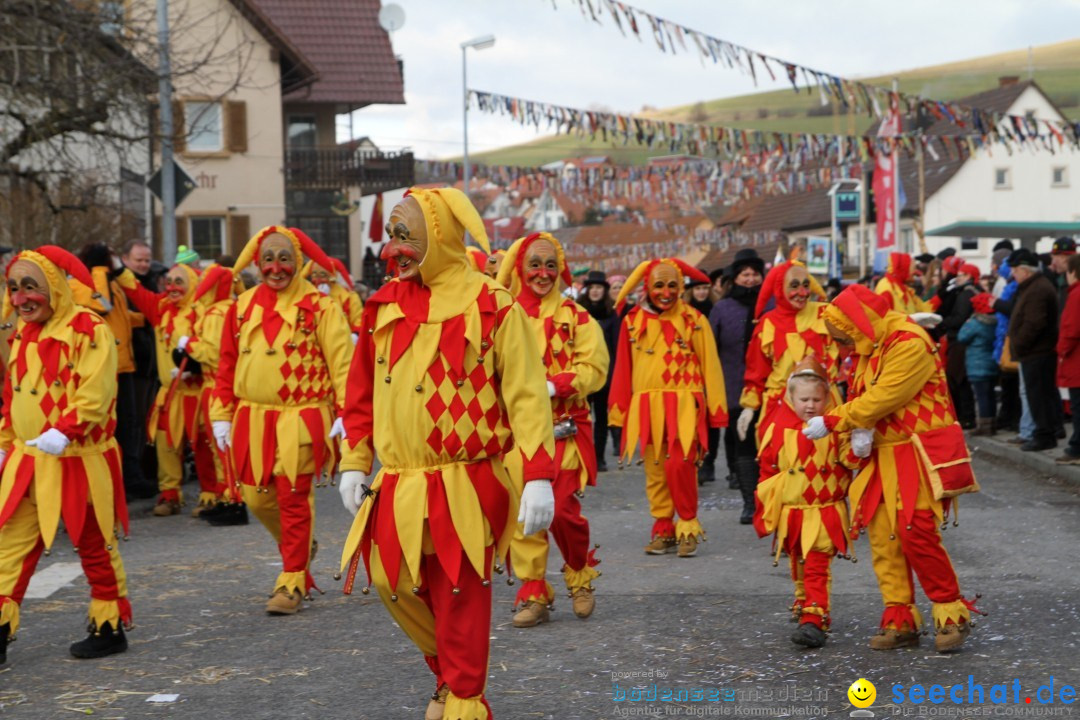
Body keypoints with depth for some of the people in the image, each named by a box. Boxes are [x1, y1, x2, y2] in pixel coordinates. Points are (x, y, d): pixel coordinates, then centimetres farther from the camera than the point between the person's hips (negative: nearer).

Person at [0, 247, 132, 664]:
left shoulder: (88, 330, -13)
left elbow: (95, 392, -22)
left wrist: (65, 431, -32)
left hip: (78, 460, -7)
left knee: (94, 546, 6)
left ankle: (110, 627, 19)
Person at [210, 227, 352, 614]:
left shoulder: (319, 307, -4)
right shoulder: (242, 306, 10)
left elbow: (341, 363, -7)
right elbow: (227, 365, 13)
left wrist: (344, 414, -14)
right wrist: (222, 415, 10)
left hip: (301, 418, -5)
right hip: (252, 419, 5)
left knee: (294, 500, -2)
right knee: (258, 498, 9)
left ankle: (293, 581, 9)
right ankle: (300, 545, 36)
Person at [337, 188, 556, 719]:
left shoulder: (492, 306, -8)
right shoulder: (385, 306, 8)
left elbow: (527, 395, -11)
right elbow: (362, 394, 15)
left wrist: (538, 477, -17)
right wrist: (354, 464, 11)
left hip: (465, 487, -5)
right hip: (398, 489, 6)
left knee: (460, 600, 1)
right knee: (394, 584, 10)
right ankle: (450, 673, 33)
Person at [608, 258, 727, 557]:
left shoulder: (693, 320, 2)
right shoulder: (633, 321, 7)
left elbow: (710, 365, 4)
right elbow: (623, 368, 11)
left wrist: (713, 409, 1)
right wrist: (620, 410, 9)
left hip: (683, 404, -3)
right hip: (647, 406, 3)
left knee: (679, 465, -17)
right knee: (655, 471, 5)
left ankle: (688, 527, -1)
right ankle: (663, 530, 16)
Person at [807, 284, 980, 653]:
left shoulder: (909, 343, -19)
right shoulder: (871, 347, 12)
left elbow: (880, 400, -22)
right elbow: (861, 397, 11)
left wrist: (831, 422, -16)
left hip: (920, 454, -9)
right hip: (885, 454, 9)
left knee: (917, 533, -13)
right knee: (882, 535, 3)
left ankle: (952, 616, 1)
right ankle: (900, 620, 9)